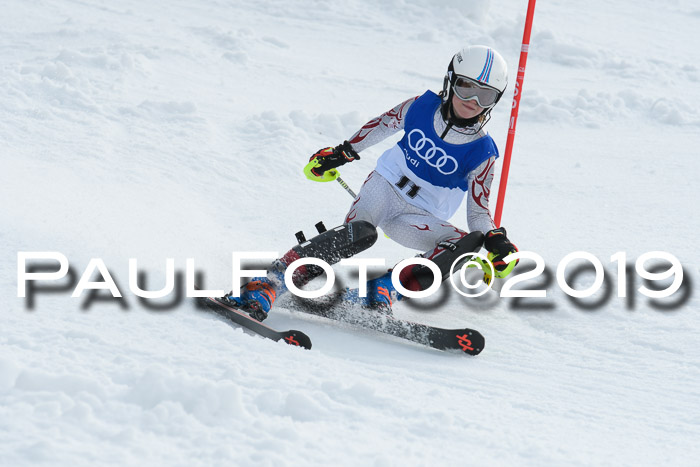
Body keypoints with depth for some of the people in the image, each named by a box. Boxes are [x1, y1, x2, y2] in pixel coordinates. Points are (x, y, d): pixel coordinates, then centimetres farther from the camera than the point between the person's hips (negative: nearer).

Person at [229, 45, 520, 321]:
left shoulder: (482, 154, -9)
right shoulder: (422, 107, -7)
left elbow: (478, 212, -5)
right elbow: (382, 125, 12)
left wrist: (495, 240, -25)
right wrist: (343, 152, 14)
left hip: (418, 218, 1)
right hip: (385, 185, -1)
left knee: (465, 245, -27)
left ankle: (382, 289, -29)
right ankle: (263, 287, -39)